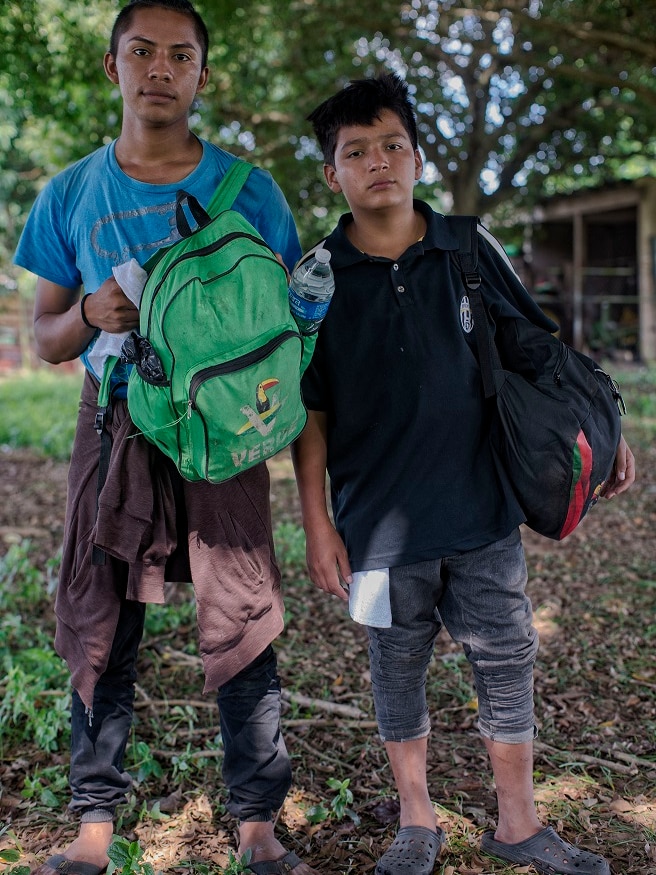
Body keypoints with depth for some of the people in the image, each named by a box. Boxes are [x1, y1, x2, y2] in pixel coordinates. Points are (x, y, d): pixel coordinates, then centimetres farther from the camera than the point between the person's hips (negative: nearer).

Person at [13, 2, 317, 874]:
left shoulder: (248, 189, 5)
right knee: (99, 625, 3)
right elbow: (45, 336, 12)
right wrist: (92, 315, -10)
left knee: (242, 622, -1)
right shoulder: (70, 194, 8)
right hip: (113, 422, 2)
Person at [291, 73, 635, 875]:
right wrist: (317, 524, -2)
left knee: (506, 662, 8)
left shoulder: (468, 252, 0)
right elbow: (310, 411, 0)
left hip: (482, 508, 1)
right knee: (397, 668, 12)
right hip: (382, 521, -1)